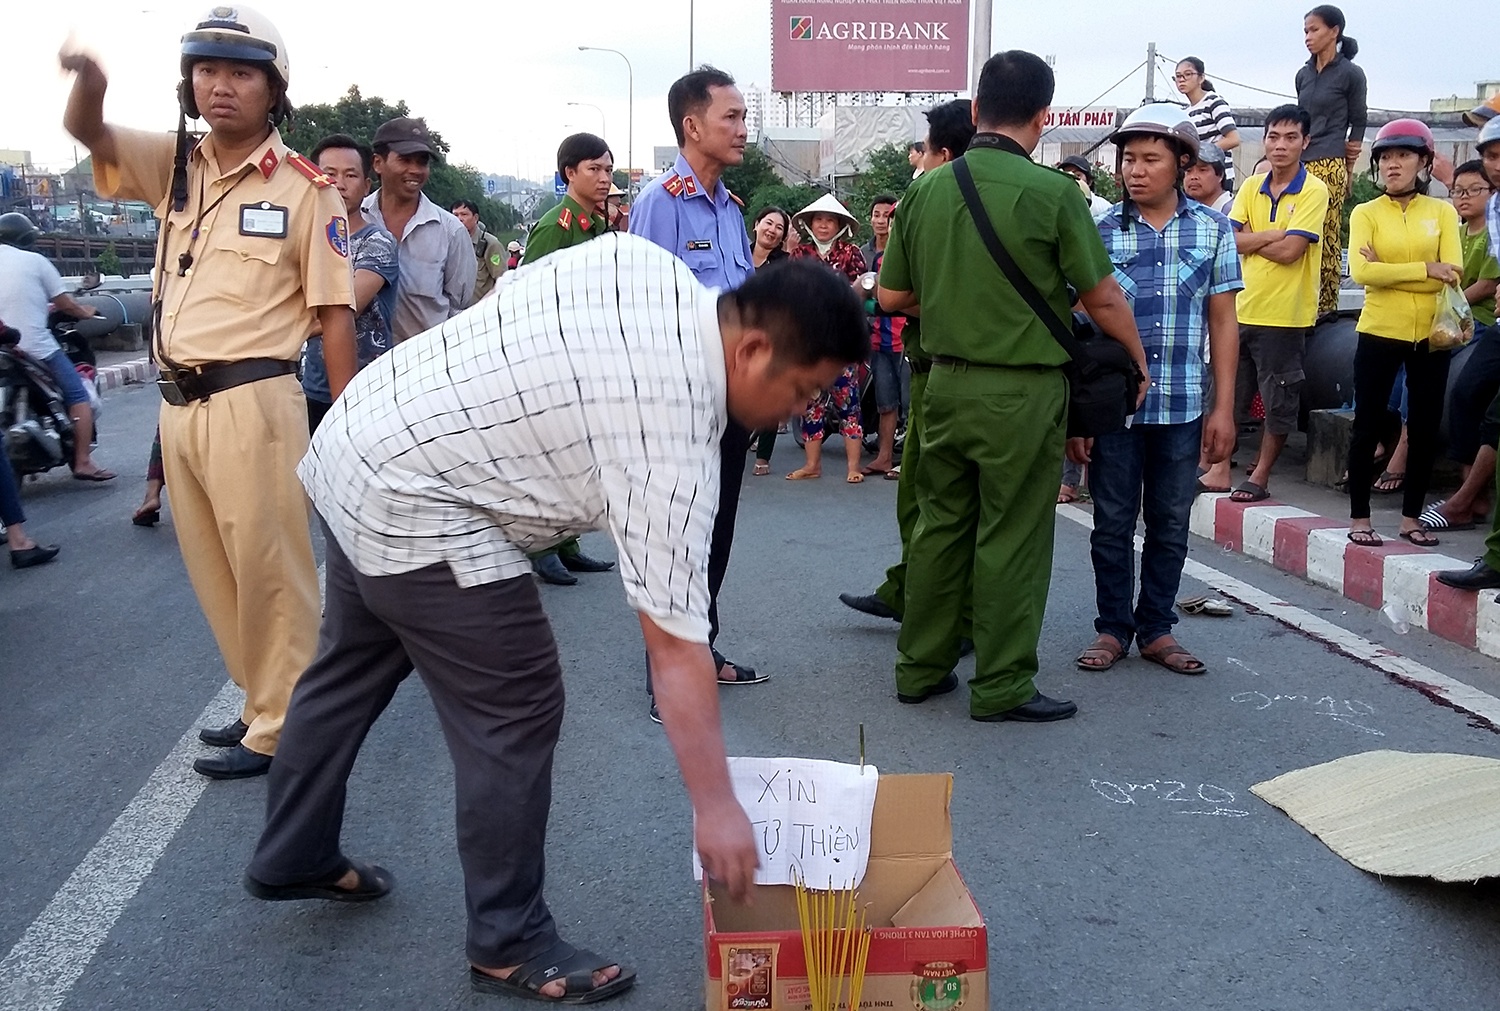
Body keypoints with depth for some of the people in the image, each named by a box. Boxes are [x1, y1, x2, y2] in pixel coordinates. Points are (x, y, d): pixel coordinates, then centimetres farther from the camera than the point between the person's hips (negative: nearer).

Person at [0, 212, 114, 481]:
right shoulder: (35, 260, -2)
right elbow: (65, 304, -1)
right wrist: (86, 312, 18)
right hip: (36, 347, -5)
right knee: (78, 396, 4)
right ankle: (82, 462, -4)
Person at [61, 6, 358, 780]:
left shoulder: (304, 189, -6)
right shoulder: (171, 165, 11)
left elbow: (335, 314, -7)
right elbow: (86, 131, -2)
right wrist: (89, 74, -26)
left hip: (251, 403, -7)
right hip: (177, 403, 7)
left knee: (269, 571, 0)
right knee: (214, 573, 14)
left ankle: (279, 729, 10)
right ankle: (261, 702, 27)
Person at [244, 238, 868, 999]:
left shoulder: (647, 262, -2)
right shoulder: (672, 429, -24)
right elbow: (674, 641, -23)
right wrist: (714, 806, -16)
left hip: (358, 438, 10)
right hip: (413, 508, -10)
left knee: (351, 669, 24)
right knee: (516, 711, -2)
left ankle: (292, 857, 44)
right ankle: (509, 944, 13)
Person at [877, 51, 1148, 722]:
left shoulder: (926, 190, 2)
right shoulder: (1052, 192, -12)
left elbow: (892, 296, 9)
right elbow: (1103, 299, -6)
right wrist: (1139, 359, 11)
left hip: (946, 383, 5)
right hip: (1022, 390, -5)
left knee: (940, 526, 14)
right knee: (1011, 540, 3)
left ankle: (920, 668, 23)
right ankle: (1002, 687, 12)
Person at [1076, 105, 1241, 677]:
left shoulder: (1213, 230, 3)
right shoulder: (1099, 231, -1)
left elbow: (1222, 323, 6)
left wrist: (1224, 407, 1)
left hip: (1181, 409, 1)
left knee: (1170, 525, 10)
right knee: (1112, 524, 7)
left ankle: (1156, 629, 23)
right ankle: (1113, 628, 20)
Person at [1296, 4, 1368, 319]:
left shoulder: (1351, 74, 0)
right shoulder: (1304, 75, 15)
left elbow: (1359, 123, 4)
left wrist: (1348, 168, 3)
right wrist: (1292, 158, 17)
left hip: (1329, 166, -6)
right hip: (1300, 164, 6)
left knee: (1327, 237, -6)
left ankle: (1326, 305, -2)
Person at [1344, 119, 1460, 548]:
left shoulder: (1443, 212, 4)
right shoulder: (1365, 213, 0)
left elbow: (1453, 272, -9)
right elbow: (1361, 272, -16)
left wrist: (1388, 272, -14)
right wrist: (1425, 270, -15)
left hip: (1430, 336, 2)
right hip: (1379, 332, -2)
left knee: (1424, 427, 7)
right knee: (1368, 425, 2)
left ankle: (1412, 516, 18)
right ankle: (1359, 517, 12)